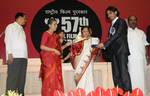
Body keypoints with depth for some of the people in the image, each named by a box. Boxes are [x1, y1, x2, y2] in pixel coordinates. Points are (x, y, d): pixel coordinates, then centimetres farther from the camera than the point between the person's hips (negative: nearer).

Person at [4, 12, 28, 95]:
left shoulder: (21, 29, 23)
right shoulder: (11, 27, 5)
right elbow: (7, 40, -5)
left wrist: (25, 55, 8)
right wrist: (10, 54, -16)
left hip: (23, 57, 7)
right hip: (14, 56, -7)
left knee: (21, 78, 4)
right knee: (12, 78, -9)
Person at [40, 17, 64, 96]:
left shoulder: (55, 35, 15)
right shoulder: (46, 34, -6)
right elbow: (42, 47, -16)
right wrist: (53, 50, -18)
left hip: (56, 59, 7)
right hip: (48, 59, -7)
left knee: (56, 78, 4)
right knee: (49, 78, -8)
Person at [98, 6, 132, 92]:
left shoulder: (121, 22, -2)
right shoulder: (112, 25, 19)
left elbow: (117, 35, -14)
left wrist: (104, 44, -17)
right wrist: (104, 46, 3)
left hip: (122, 50, -7)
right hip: (114, 51, 7)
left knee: (123, 71, -13)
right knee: (116, 74, 3)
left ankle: (128, 92, -12)